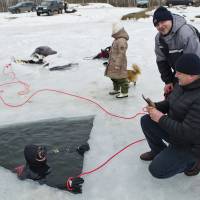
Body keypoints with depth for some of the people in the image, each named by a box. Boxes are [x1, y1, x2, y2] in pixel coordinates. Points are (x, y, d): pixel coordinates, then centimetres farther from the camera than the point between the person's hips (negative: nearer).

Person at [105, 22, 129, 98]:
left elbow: (121, 54, -24)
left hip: (119, 63, -11)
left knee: (121, 78, -4)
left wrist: (117, 65, -24)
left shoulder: (122, 41, -22)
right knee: (114, 77, 20)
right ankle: (116, 89, 35)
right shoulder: (117, 39, 12)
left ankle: (124, 92, 4)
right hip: (114, 62, 11)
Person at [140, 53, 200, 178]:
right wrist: (156, 106, -9)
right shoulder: (182, 84, -4)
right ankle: (159, 151, 22)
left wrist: (161, 119, -26)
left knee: (156, 170, -8)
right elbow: (170, 103, 12)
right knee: (146, 121, 5)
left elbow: (187, 133, -34)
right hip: (176, 130, 9)